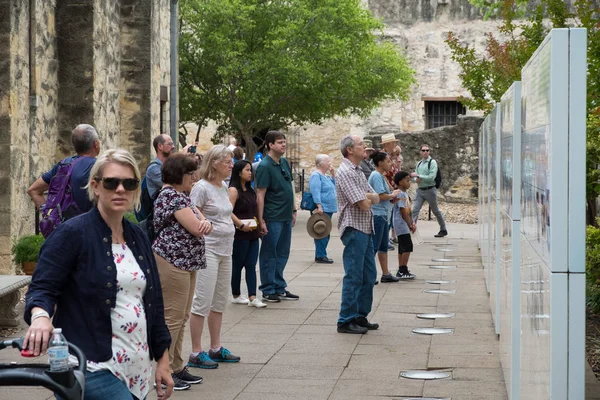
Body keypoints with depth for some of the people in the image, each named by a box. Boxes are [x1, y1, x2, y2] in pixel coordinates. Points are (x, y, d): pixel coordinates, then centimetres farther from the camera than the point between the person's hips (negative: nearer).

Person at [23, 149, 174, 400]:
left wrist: (163, 359, 14)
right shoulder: (72, 234, -6)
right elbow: (42, 287, -10)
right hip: (94, 367, -7)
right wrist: (40, 316, -32)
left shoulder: (138, 238, 14)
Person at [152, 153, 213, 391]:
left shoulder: (181, 196, 17)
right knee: (172, 318, -7)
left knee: (181, 318, 14)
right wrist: (202, 224, 3)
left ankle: (176, 367, 22)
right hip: (172, 263, -11)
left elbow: (202, 223, 10)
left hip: (185, 263, 11)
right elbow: (196, 228, -21)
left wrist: (205, 224, -14)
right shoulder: (172, 196, -16)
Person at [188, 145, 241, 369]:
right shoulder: (201, 188, -13)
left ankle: (216, 349, 25)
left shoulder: (224, 187, 12)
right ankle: (196, 354, 1)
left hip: (225, 250, 9)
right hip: (208, 250, -9)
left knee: (220, 302, 15)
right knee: (202, 302, -5)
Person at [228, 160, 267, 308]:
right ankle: (236, 296, 17)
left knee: (251, 266, 1)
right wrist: (241, 225, -23)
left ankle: (252, 298, -3)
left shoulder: (250, 190, 15)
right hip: (240, 234, -7)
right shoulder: (234, 190, -10)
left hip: (252, 234, 7)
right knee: (238, 265, 5)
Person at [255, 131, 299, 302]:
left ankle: (279, 288, 23)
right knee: (269, 254, 2)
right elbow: (260, 195, -16)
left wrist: (293, 211, 17)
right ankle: (268, 290, 10)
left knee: (282, 254, 14)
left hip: (286, 217, 8)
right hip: (272, 218, -8)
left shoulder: (285, 163, 10)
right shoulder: (265, 166, -13)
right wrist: (261, 220, -18)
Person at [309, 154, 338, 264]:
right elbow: (315, 192, -19)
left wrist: (333, 175, 12)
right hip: (322, 209, -10)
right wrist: (319, 206, -25)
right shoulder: (316, 175, -11)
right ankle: (320, 256, -5)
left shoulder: (326, 176, 18)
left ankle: (320, 255, 18)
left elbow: (334, 187, 22)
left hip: (328, 209, 10)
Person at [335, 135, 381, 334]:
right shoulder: (345, 172, -14)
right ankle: (346, 321, -1)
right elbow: (363, 204, -19)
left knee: (368, 276, 13)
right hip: (354, 229, -10)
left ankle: (360, 316, 22)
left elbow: (375, 198, 10)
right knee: (354, 276, -6)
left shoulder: (359, 172, 17)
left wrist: (367, 197, -10)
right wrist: (367, 198, 2)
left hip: (366, 230, 10)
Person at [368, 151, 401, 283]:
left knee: (384, 246, 15)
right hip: (377, 215, -11)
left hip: (383, 215, 11)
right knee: (374, 246, -6)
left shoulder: (380, 176, 16)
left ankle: (386, 274, 21)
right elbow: (381, 196, -22)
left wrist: (393, 195, 6)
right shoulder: (376, 176, -16)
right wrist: (393, 194, -7)